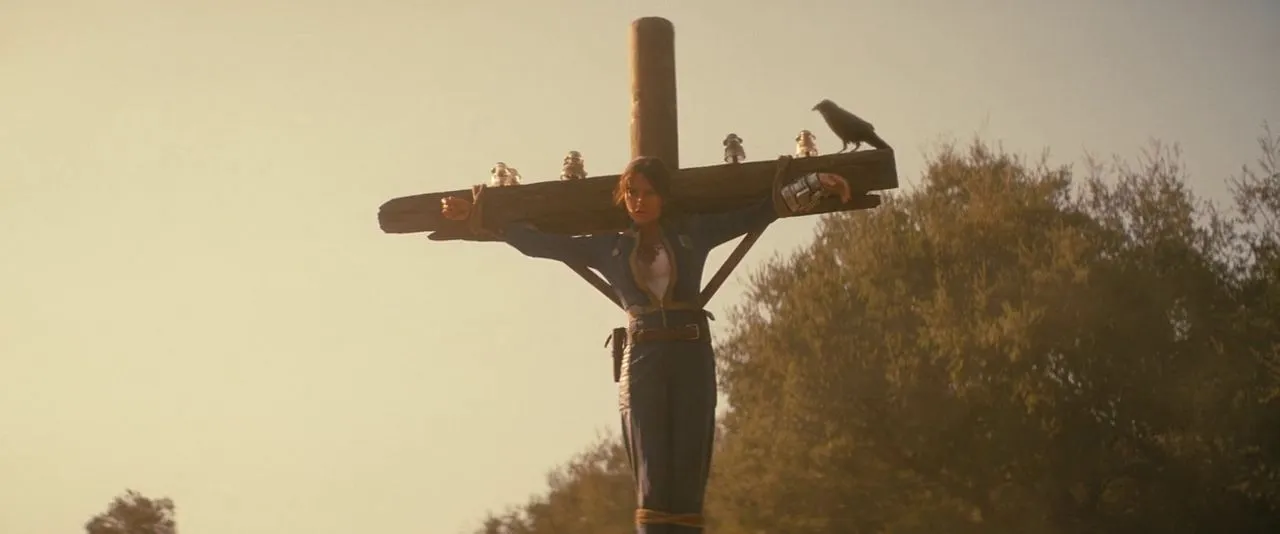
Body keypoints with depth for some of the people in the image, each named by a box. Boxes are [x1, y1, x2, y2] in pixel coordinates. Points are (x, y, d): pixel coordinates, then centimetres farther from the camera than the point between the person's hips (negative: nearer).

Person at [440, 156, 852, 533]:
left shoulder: (694, 232, 10)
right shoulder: (609, 246, 11)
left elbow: (758, 212, 10)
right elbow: (541, 242, 10)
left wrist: (813, 185, 3)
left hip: (692, 356, 0)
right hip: (642, 360, 0)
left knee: (689, 478, -2)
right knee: (652, 480, -4)